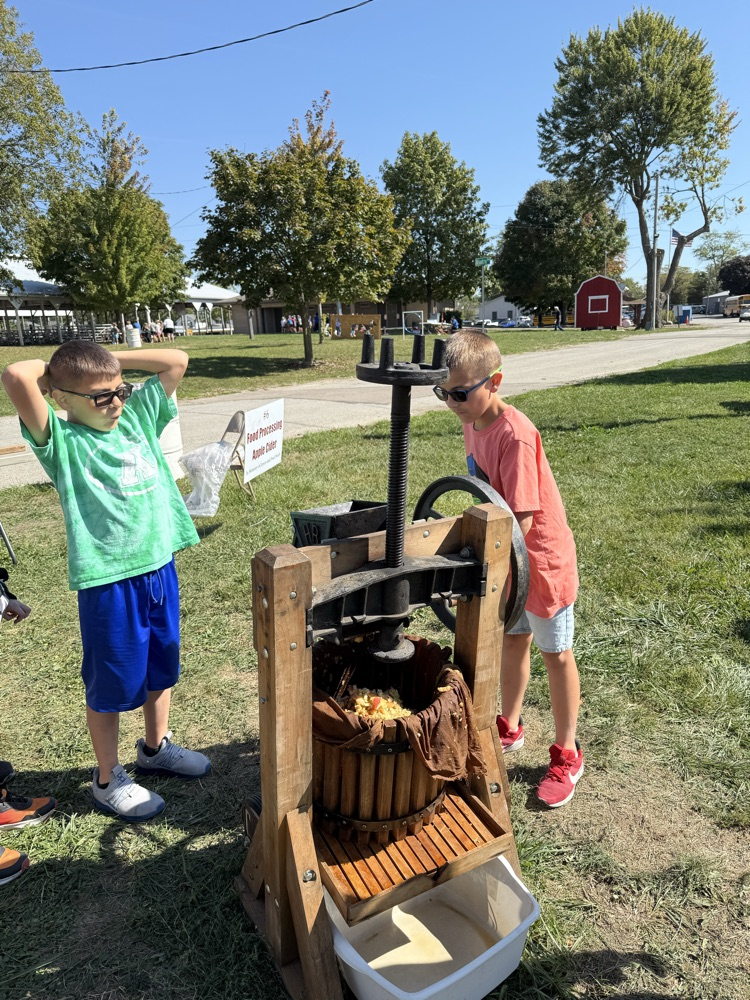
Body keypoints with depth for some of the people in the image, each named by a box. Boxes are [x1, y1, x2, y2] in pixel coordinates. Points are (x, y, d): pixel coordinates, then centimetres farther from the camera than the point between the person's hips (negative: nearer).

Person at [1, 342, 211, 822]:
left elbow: (177, 360, 7)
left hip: (159, 565, 6)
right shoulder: (62, 440, -11)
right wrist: (50, 369, -6)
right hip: (108, 580, -6)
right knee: (112, 683, 10)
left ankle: (156, 747, 47)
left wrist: (113, 361, 4)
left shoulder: (138, 416, 5)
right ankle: (108, 779, 32)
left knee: (162, 665, 23)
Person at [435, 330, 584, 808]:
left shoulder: (515, 435, -29)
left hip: (542, 557, -8)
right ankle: (510, 728, 42)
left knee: (556, 654, 9)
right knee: (512, 641, 21)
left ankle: (567, 755, 28)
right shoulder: (473, 422, -2)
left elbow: (522, 519, -29)